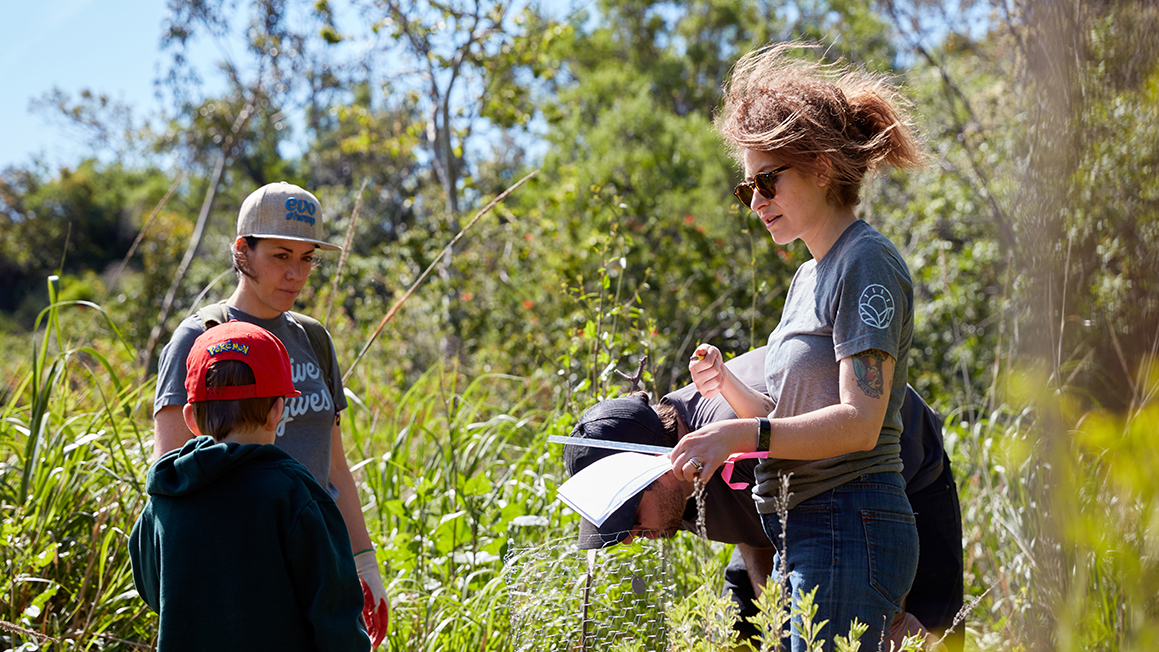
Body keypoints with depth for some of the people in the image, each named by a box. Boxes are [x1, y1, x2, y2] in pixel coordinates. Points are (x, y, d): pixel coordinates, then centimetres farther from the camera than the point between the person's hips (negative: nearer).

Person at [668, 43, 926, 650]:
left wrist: (743, 434, -23)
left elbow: (859, 423, -17)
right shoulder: (807, 277, 20)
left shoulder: (867, 262, -8)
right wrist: (728, 385, 5)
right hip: (800, 532, 9)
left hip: (848, 529, -9)